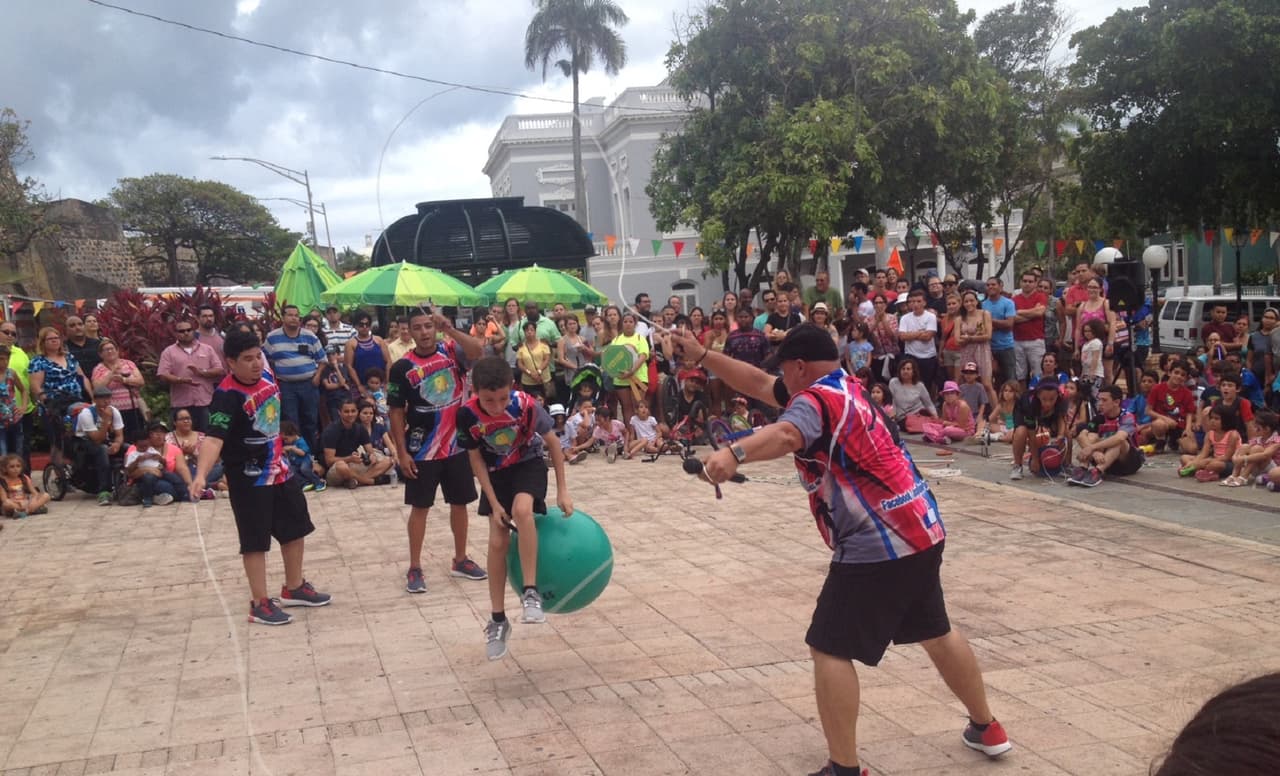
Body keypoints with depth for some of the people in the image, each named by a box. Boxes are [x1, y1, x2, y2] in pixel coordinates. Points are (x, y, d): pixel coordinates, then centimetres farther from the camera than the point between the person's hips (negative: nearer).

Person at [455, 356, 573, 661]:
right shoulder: (467, 414, -25)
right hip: (496, 473, 2)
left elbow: (552, 442, -15)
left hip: (529, 465, -2)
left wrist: (562, 490, -13)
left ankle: (531, 592, -23)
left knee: (522, 510, -33)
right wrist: (494, 504, -14)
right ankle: (498, 621, 9)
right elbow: (476, 460, -12)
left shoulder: (525, 405, -30)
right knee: (497, 542, -3)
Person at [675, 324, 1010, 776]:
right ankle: (986, 728, 42)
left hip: (878, 545, -10)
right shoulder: (845, 388, 13)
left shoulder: (817, 399, -14)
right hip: (922, 531, 10)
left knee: (829, 649, -4)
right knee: (935, 633, 26)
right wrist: (700, 355, 20)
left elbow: (786, 435, -40)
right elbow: (758, 384, 20)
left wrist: (733, 454, -58)